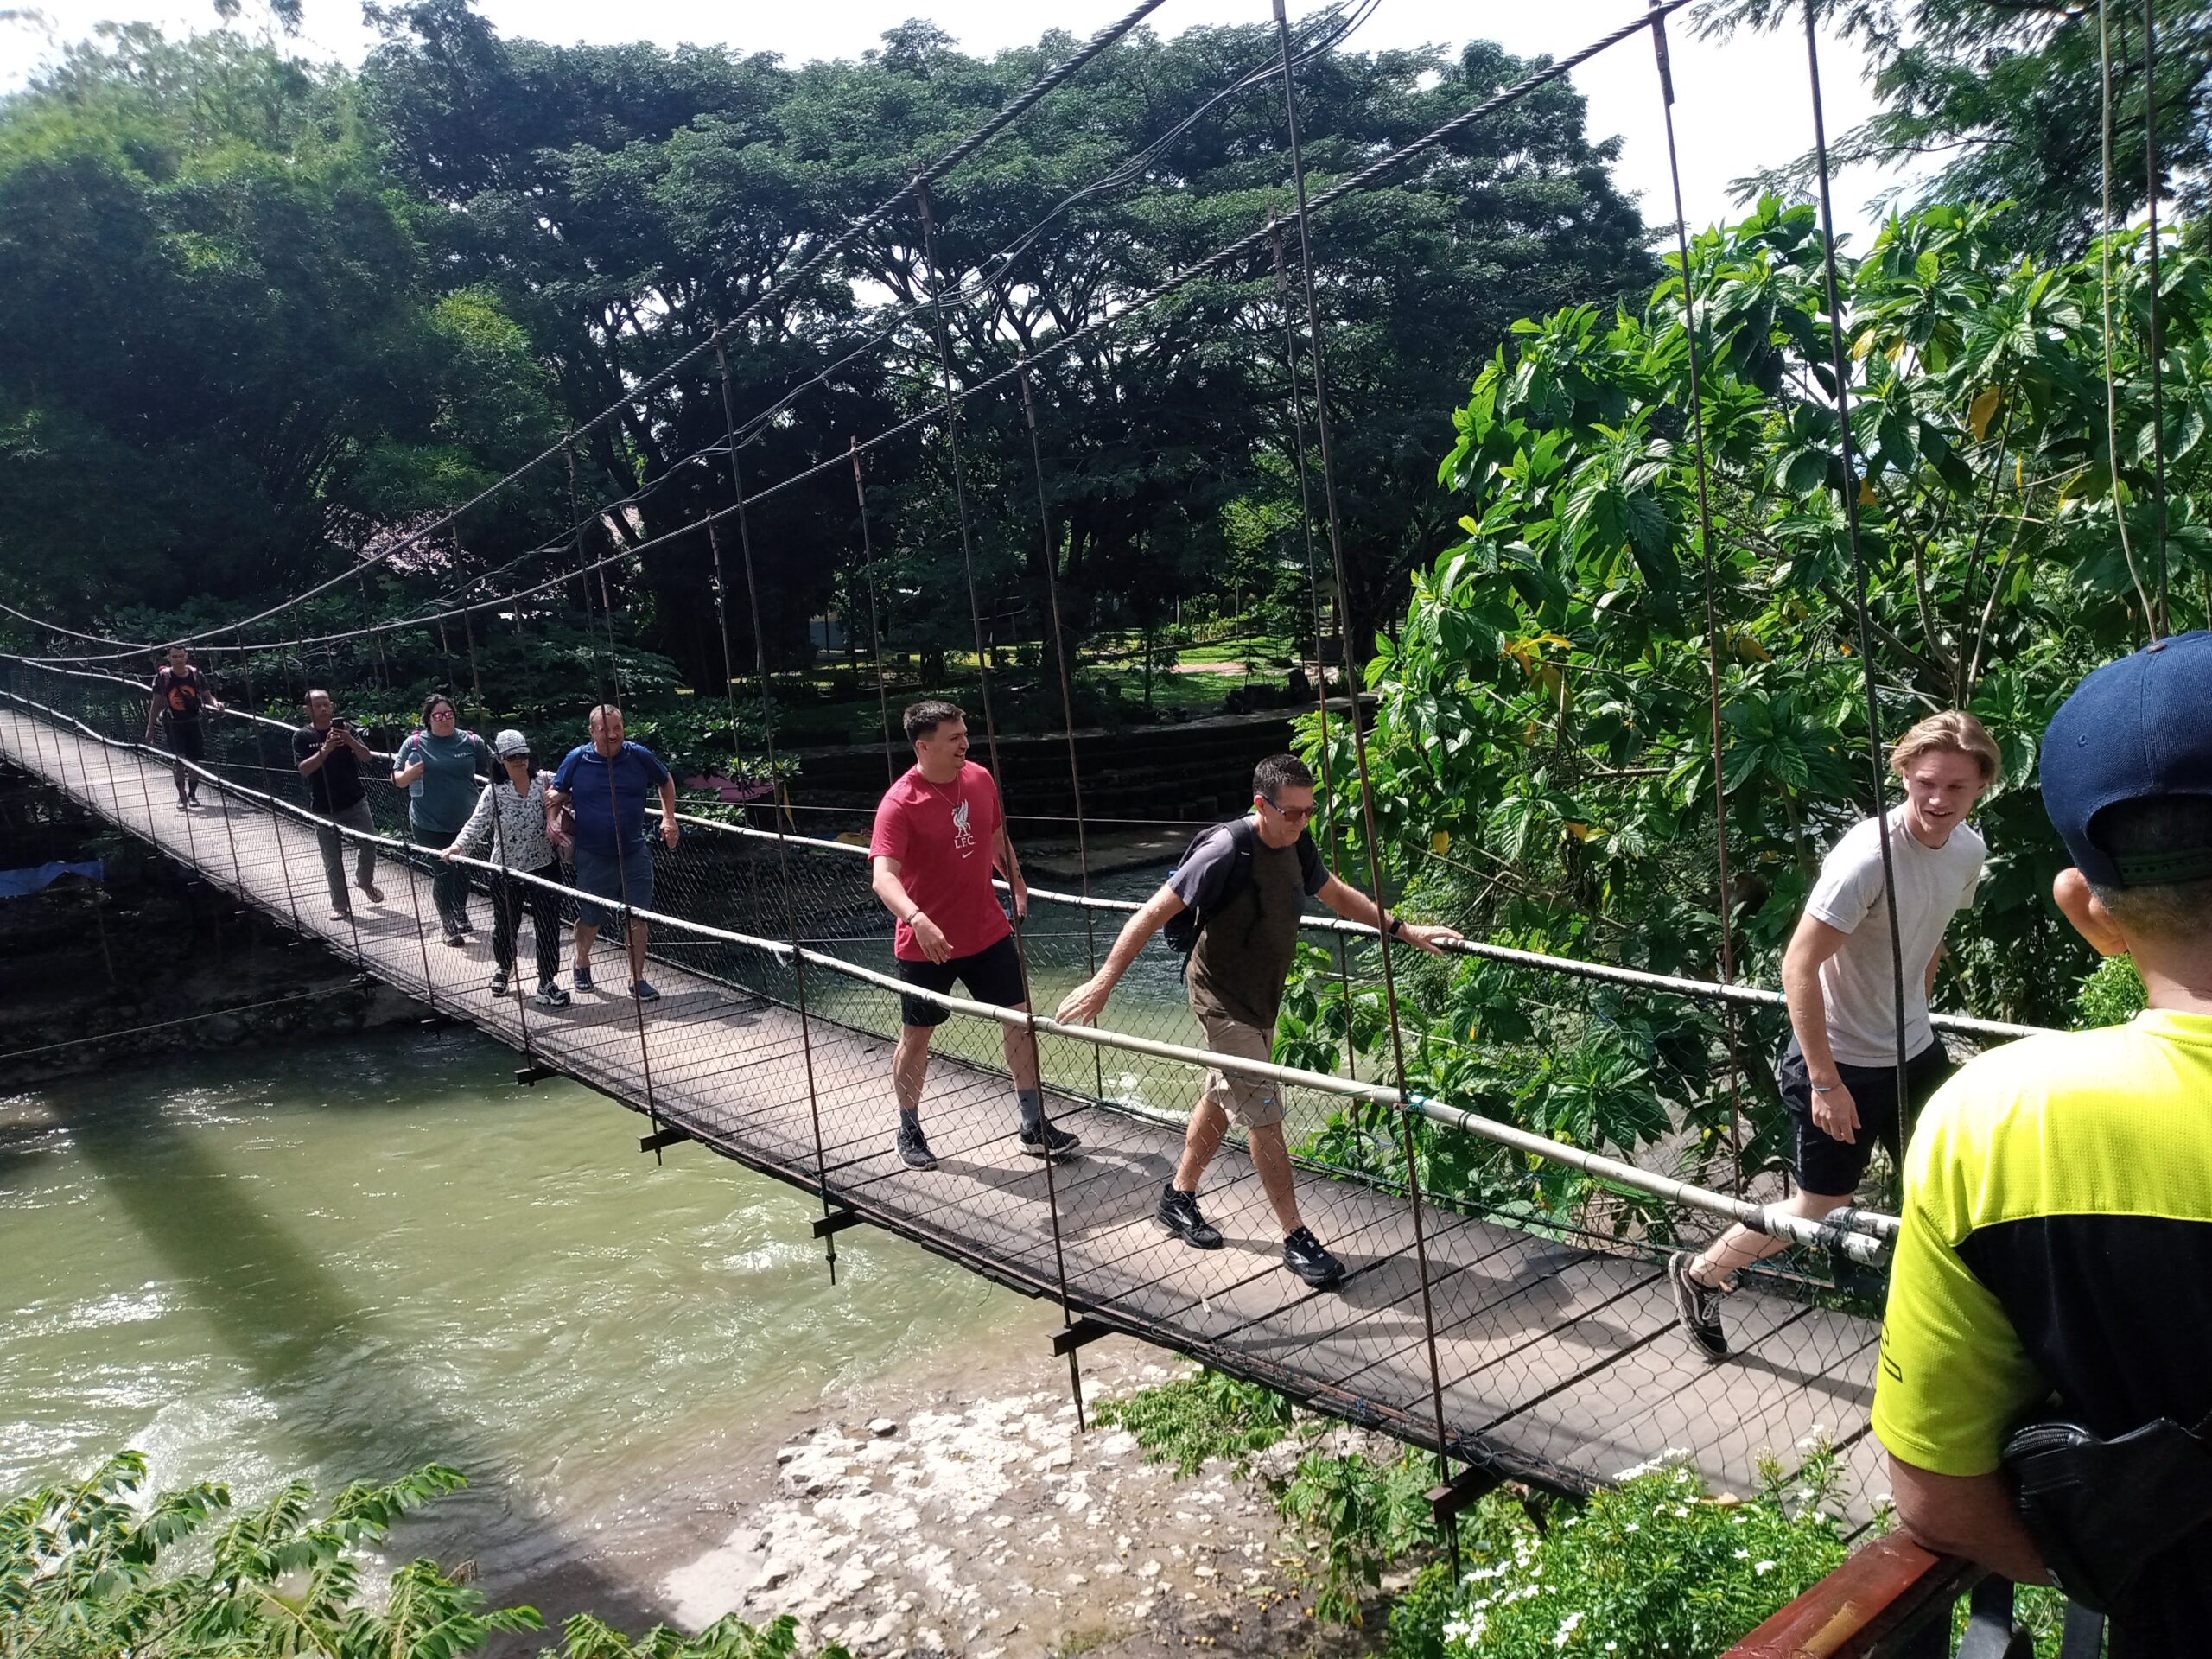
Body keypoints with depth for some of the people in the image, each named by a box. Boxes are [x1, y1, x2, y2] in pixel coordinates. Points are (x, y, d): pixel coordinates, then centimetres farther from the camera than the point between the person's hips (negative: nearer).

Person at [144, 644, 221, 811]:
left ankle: (192, 795, 19)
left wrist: (215, 704, -18)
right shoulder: (163, 677, -7)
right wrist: (150, 727, -1)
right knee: (177, 761, -10)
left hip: (193, 723, 2)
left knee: (196, 761, 3)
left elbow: (207, 696, 5)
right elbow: (156, 703, -1)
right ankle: (181, 796, 0)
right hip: (173, 724, -2)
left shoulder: (196, 675, -3)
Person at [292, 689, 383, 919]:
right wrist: (325, 750, -29)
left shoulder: (346, 727, 2)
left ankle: (364, 880, 31)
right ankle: (340, 905, 13)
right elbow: (304, 769, -13)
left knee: (368, 845, 2)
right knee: (332, 860, 3)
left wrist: (349, 740, -26)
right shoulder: (302, 736, -2)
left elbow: (366, 756, -7)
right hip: (324, 807, -1)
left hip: (355, 801, 1)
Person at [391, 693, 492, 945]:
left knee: (462, 871, 18)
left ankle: (460, 914, 41)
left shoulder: (471, 742, -3)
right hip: (429, 824, -2)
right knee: (442, 874, 1)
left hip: (465, 822, 2)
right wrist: (409, 773, -18)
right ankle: (450, 926, 17)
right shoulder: (414, 744, -4)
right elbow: (397, 780, 2)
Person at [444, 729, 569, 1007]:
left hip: (544, 867, 0)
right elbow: (477, 824, -15)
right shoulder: (494, 791, -7)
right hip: (506, 871, 0)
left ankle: (547, 984, 10)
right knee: (505, 925, 16)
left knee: (548, 927, 0)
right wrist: (458, 846, -30)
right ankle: (502, 968, 44)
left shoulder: (546, 781, -2)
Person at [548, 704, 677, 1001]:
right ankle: (582, 963, 42)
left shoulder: (640, 756, -5)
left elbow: (665, 782, 12)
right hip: (593, 857, 0)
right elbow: (557, 793, 7)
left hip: (635, 854, 1)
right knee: (590, 919, 14)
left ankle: (637, 979, 12)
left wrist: (669, 819, 5)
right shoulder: (577, 760, -7)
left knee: (637, 918, 0)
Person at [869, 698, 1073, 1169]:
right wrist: (918, 920, -48)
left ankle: (1035, 1128, 20)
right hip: (927, 944, -5)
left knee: (1021, 1020, 6)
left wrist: (1017, 884, 27)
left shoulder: (981, 779, -2)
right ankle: (909, 1131, 31)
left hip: (988, 932, 5)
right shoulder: (899, 803, -20)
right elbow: (883, 876, -32)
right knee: (916, 1037, 10)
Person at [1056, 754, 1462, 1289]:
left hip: (1261, 996, 8)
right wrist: (1104, 980, -27)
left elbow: (1338, 895, 16)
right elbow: (1153, 913, -25)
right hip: (1224, 1000, -8)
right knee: (1264, 1116, -6)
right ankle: (1296, 1239, 5)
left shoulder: (1296, 844, -2)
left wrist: (1405, 930, 16)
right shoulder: (1226, 851, -26)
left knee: (1222, 1097, 20)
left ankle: (1179, 1197, 38)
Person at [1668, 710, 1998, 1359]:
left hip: (1915, 1054, 7)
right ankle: (1698, 1275, 27)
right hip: (1842, 1062, -7)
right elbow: (1798, 966, -26)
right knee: (1819, 1207, 6)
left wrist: (1916, 1015, 20)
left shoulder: (1969, 850, -4)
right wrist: (1824, 1081, -24)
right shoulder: (1868, 855, -27)